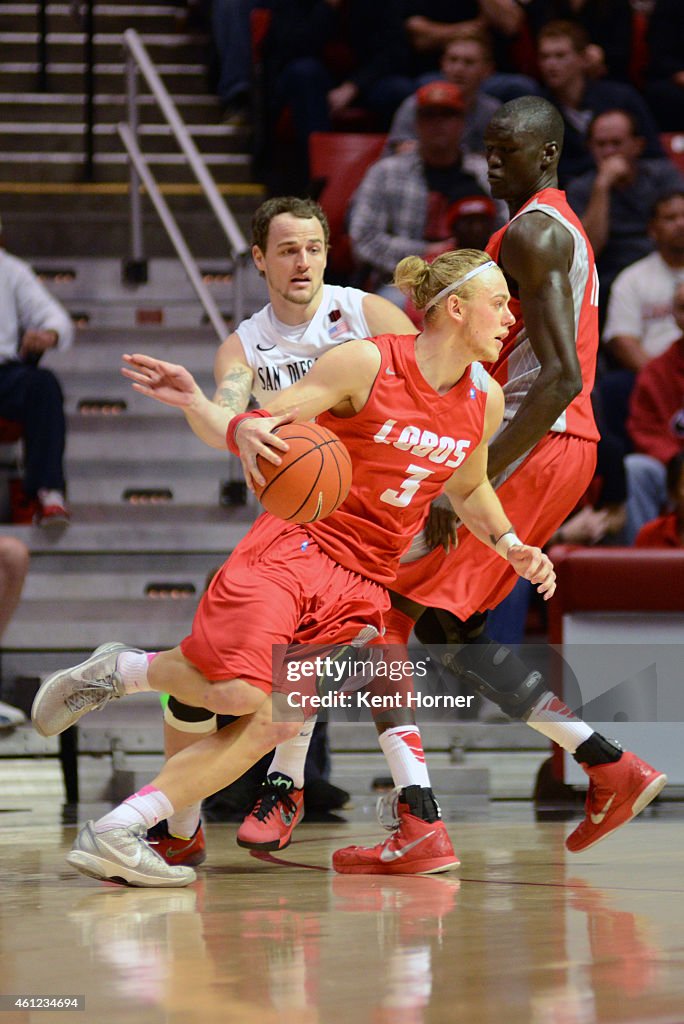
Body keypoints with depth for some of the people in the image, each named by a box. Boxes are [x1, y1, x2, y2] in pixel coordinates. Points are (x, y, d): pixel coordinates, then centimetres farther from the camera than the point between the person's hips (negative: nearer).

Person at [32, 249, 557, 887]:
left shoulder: (485, 400, 8)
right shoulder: (365, 363, -10)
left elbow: (468, 488, 29)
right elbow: (251, 431, -7)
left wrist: (512, 547, 14)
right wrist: (194, 403, -27)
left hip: (364, 585, 5)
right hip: (295, 547, -5)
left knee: (275, 721, -12)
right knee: (241, 694, -26)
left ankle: (115, 833, -9)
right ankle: (120, 671, 4)